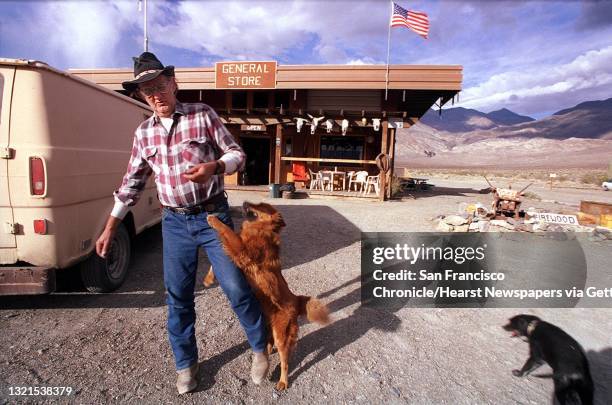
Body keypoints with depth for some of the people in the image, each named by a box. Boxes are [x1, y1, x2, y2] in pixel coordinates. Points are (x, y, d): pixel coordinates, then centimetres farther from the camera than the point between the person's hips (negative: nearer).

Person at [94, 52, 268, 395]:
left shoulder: (202, 114, -2)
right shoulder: (144, 133, 9)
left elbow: (237, 154, -2)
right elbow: (132, 183, 15)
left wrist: (213, 167, -24)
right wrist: (110, 228, 14)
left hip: (214, 216, -3)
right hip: (175, 224, 4)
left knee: (237, 288, 0)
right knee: (178, 297, 10)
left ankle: (261, 349, 26)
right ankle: (186, 363, 34)